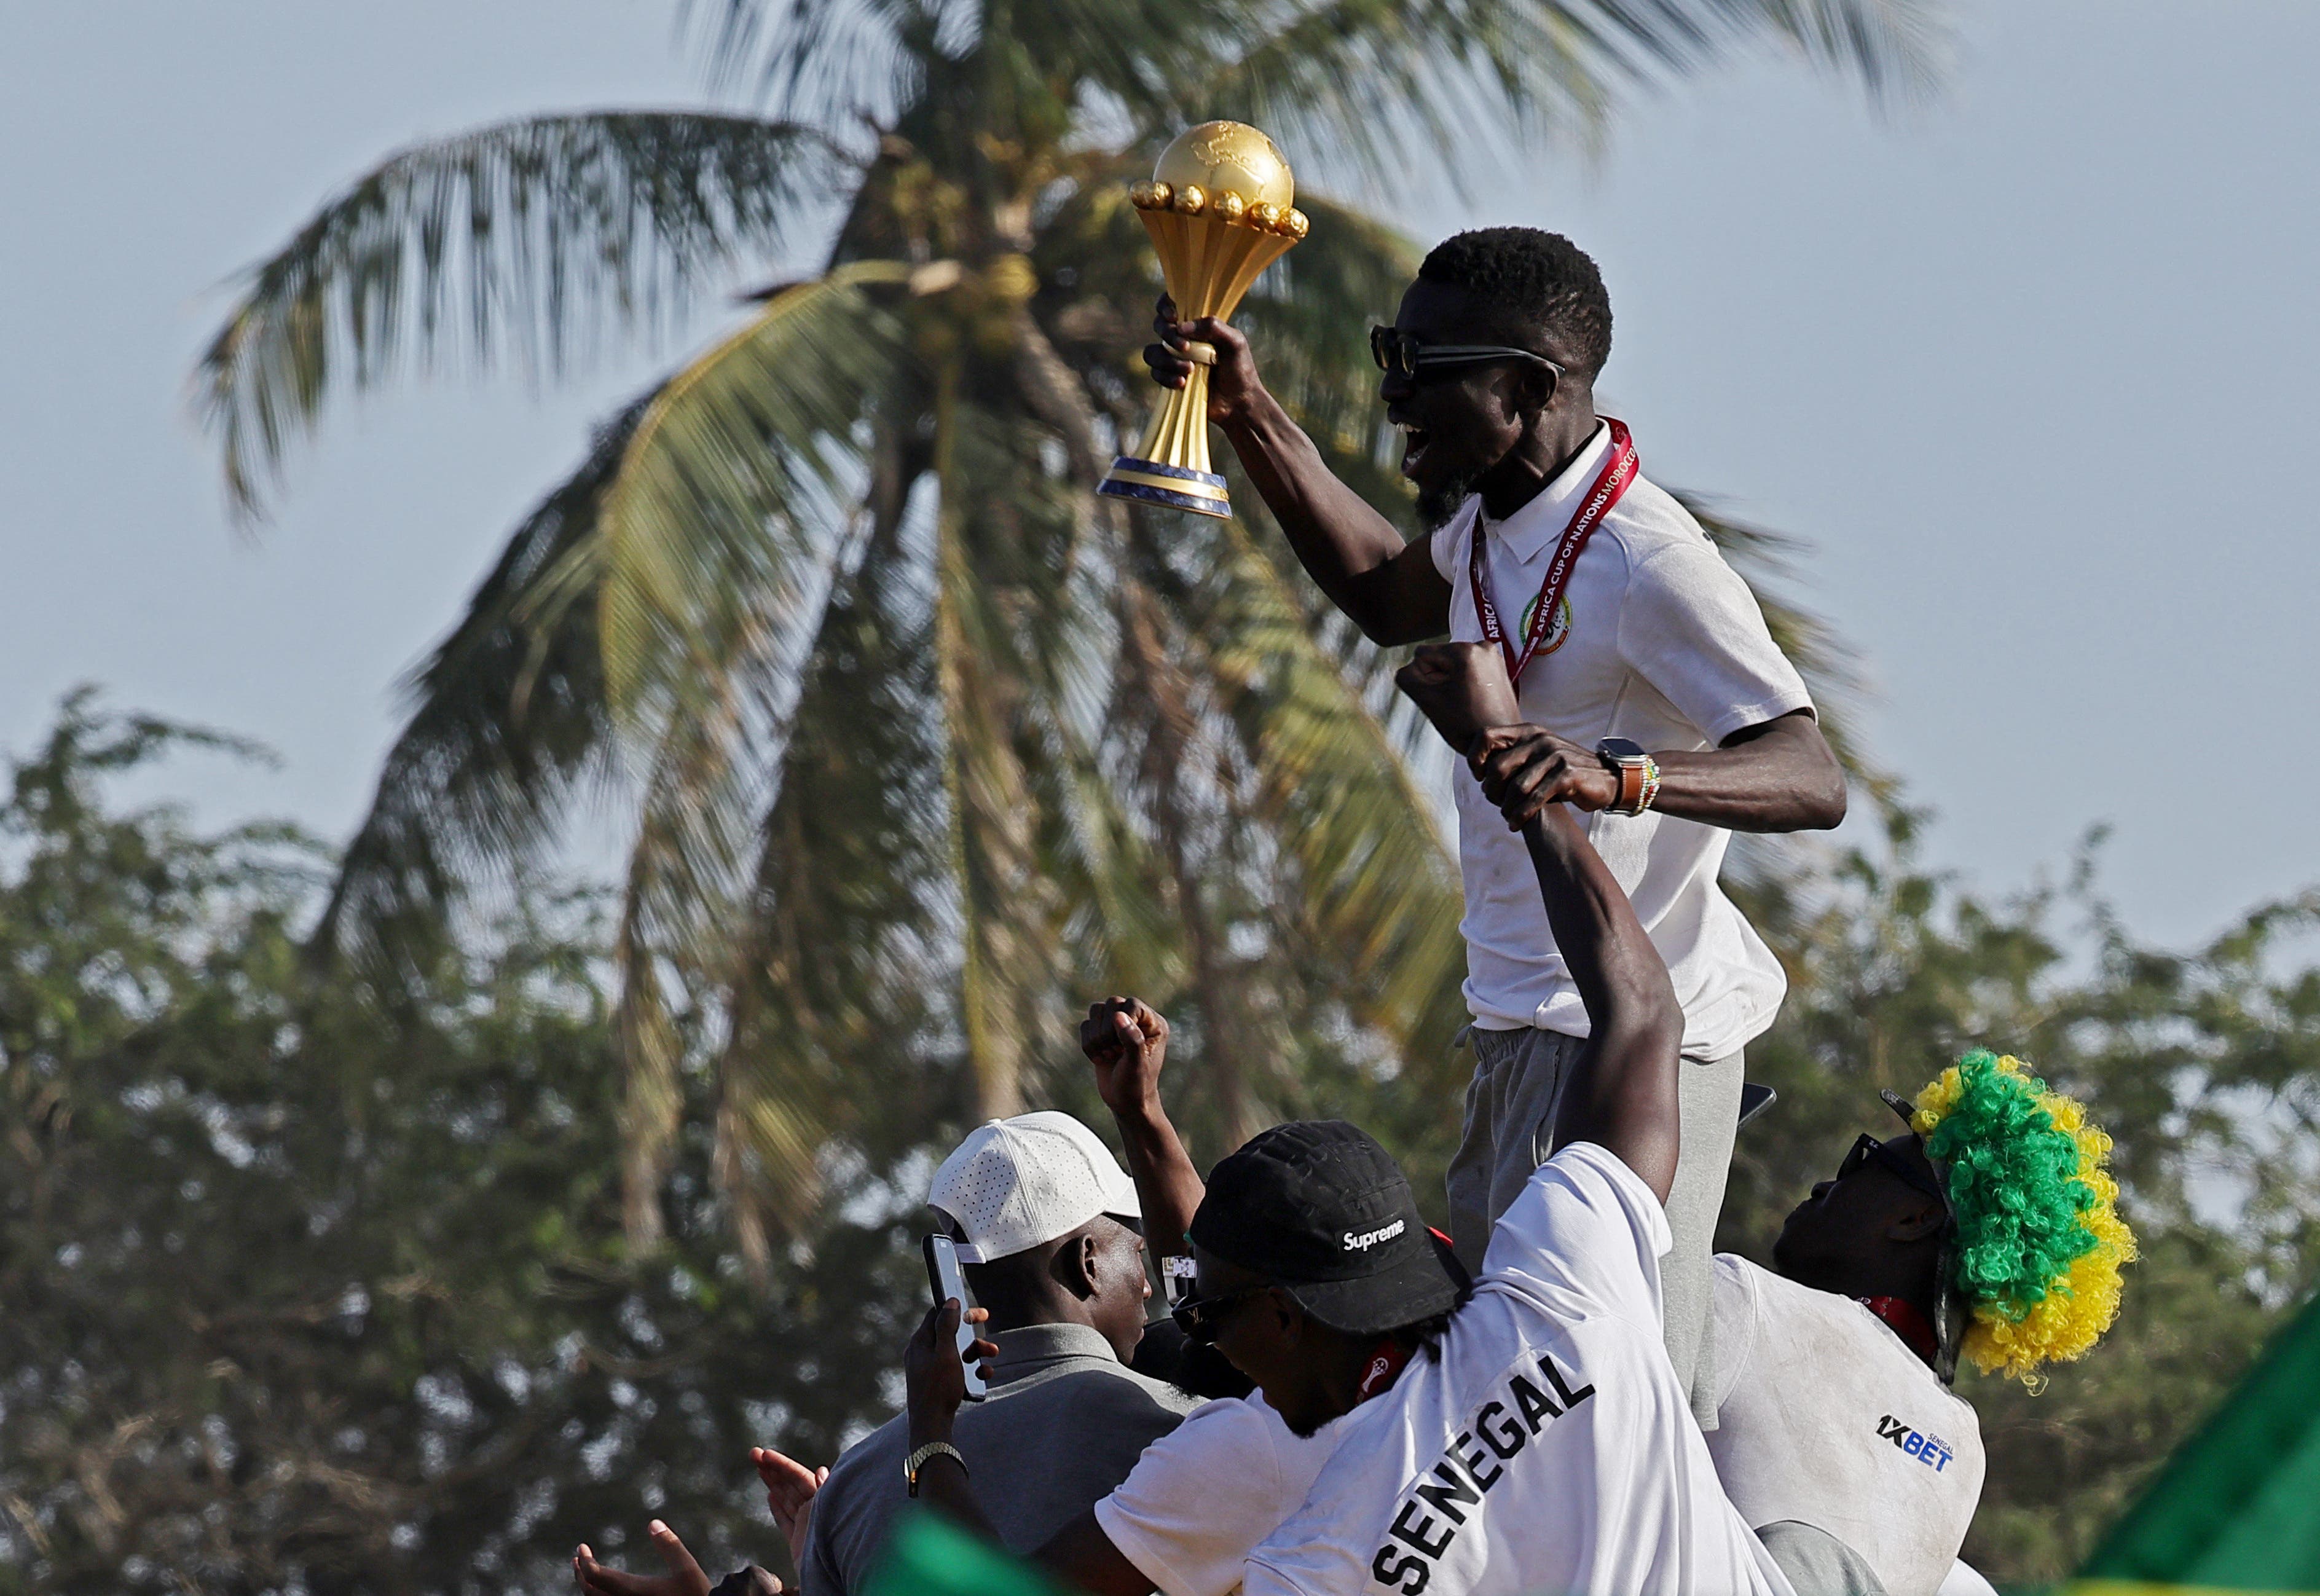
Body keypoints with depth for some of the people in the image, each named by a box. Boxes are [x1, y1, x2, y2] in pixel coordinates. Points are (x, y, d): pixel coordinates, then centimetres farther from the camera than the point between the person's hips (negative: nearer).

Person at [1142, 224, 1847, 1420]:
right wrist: (1246, 417, 25)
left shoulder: (1646, 564, -21)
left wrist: (1617, 776, -46)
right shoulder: (1492, 518, 8)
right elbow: (1388, 597, 32)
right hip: (1521, 1026, 10)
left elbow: (1813, 780, -29)